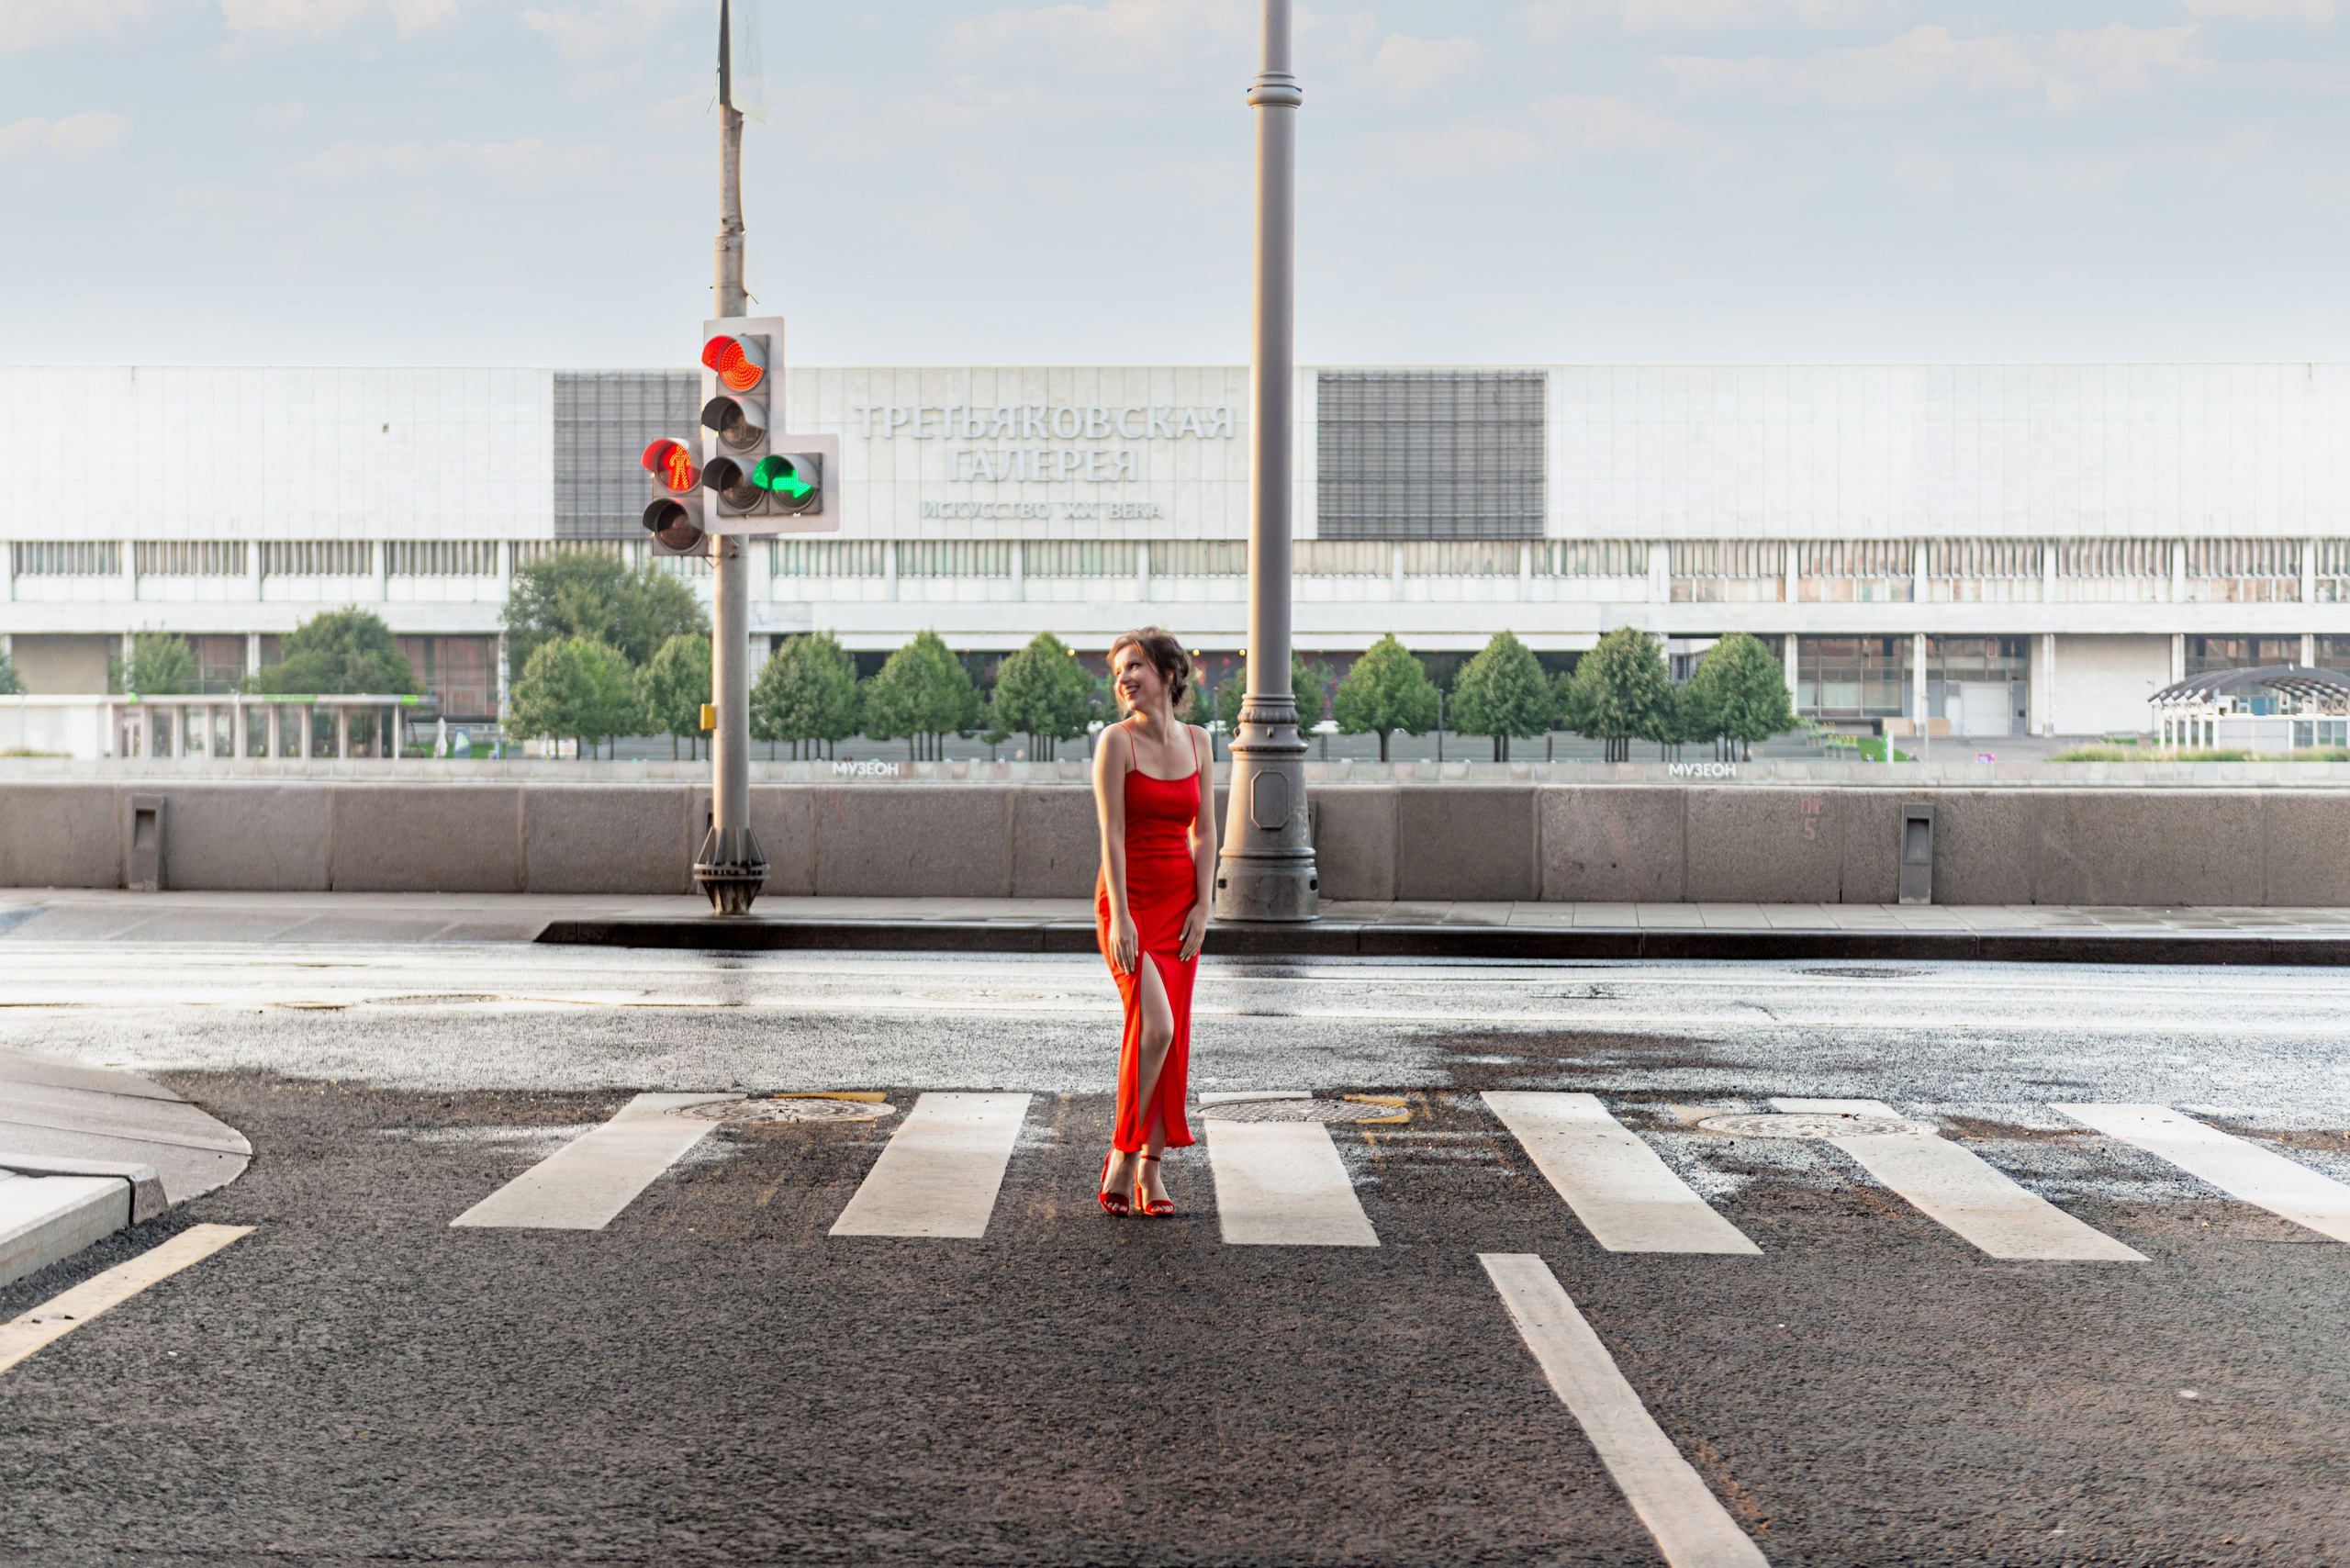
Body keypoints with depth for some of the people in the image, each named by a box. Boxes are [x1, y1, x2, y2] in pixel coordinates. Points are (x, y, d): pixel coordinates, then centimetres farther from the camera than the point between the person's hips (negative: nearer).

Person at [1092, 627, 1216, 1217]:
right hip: (1129, 898, -5)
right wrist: (1120, 917, -19)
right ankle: (1121, 1156, -7)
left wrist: (1202, 908, -2)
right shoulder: (1117, 741, -7)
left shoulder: (1196, 741, 7)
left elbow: (1205, 832, 8)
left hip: (1180, 902, 5)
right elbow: (1112, 834, -13)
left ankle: (1151, 1168, 9)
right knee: (1154, 1025, -20)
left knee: (1173, 1036, 2)